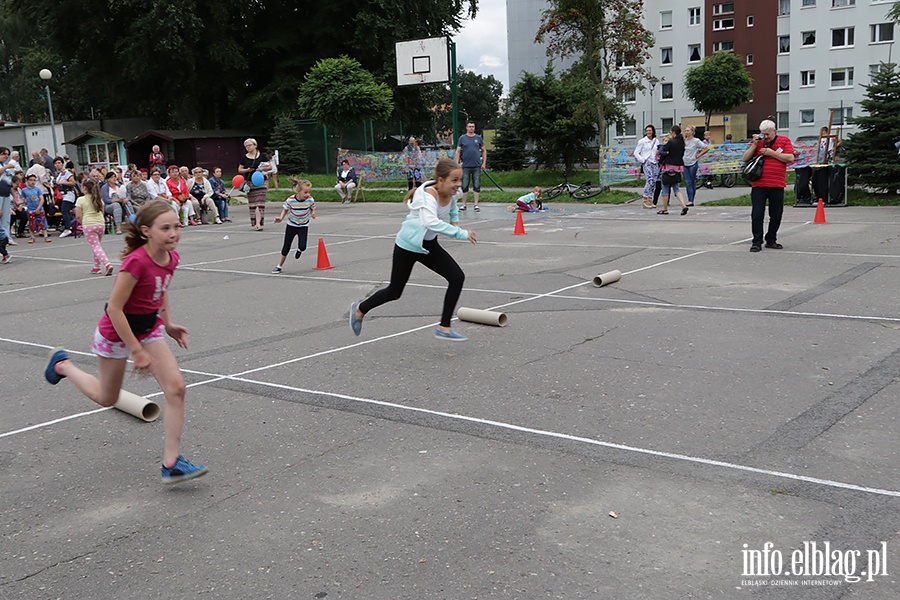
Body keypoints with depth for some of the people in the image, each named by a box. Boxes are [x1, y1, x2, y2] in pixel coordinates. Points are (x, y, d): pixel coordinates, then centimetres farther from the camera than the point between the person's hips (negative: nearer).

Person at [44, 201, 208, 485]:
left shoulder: (171, 258, -8)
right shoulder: (136, 262, -31)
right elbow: (114, 309, -28)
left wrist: (169, 324, 4)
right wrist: (137, 351, -25)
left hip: (149, 329, 6)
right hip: (117, 332, -6)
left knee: (176, 388, -9)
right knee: (106, 398, 16)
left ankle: (171, 463, -3)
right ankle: (62, 364, 44)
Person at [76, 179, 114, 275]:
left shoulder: (80, 200, -3)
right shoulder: (99, 199, 11)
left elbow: (78, 216, -5)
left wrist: (83, 223, 11)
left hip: (88, 225, -5)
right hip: (101, 224, 5)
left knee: (95, 246, -6)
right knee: (96, 245, 20)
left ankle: (107, 264, -26)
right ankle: (97, 266, 23)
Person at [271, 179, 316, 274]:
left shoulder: (310, 200, -19)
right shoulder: (290, 200, -22)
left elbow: (313, 208, 0)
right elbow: (285, 209, -4)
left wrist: (313, 213, -22)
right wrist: (281, 218, -20)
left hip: (303, 226, 0)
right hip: (291, 225, 0)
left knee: (302, 246, -18)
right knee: (286, 247, 7)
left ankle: (299, 250, 22)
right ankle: (279, 266, 26)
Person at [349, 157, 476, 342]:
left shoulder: (453, 193, -8)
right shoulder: (428, 194, -32)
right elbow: (431, 222, -51)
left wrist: (455, 221, 2)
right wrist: (459, 233, -49)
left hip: (428, 244, 7)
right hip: (408, 245, -7)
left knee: (457, 277, -11)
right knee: (394, 292, 8)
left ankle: (444, 328, -3)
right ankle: (360, 309, 36)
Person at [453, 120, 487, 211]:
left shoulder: (478, 138, 7)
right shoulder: (462, 138, 4)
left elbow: (484, 150, 11)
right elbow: (458, 152, 6)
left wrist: (484, 163, 4)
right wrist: (457, 164, -3)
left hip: (477, 166, 1)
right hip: (466, 166, 0)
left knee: (477, 186, 1)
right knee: (464, 186, 2)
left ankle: (476, 205, 7)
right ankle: (464, 205, 10)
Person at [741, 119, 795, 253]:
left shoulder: (784, 140, 6)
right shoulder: (757, 142, 11)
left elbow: (790, 158, -6)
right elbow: (744, 158, 5)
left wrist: (772, 153, -10)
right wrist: (754, 144, -5)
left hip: (777, 186, 0)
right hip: (758, 185, 0)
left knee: (776, 215, 8)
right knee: (757, 214, -4)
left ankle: (771, 240, 22)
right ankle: (756, 242, 2)